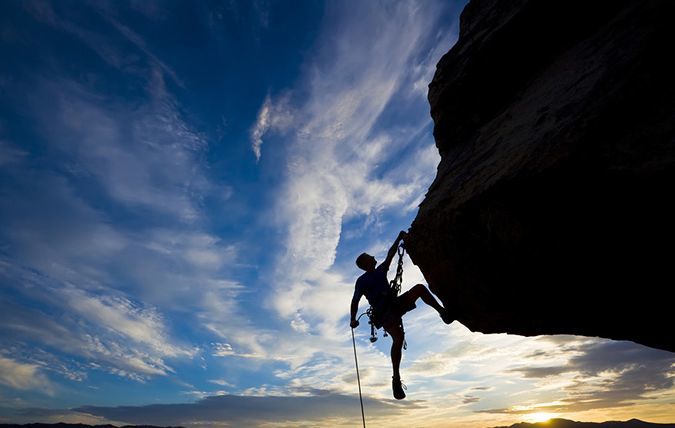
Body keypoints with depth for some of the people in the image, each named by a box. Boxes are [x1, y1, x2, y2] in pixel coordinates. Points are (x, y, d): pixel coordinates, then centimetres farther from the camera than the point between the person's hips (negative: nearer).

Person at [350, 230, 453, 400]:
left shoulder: (380, 271, 20)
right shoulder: (362, 281, 1)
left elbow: (390, 255, 21)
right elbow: (355, 301, -4)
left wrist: (399, 238, 17)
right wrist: (353, 319, -18)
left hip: (396, 304, 7)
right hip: (384, 313, -7)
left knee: (420, 287, -9)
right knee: (399, 337, -31)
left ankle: (442, 311, -12)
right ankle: (396, 379, -24)